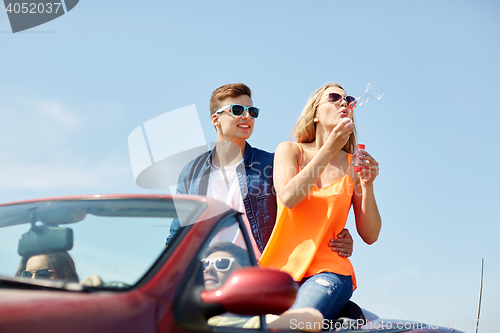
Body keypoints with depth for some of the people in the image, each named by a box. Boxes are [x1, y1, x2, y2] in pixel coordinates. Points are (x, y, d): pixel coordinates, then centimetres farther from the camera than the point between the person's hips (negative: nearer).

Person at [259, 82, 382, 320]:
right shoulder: (290, 150, 8)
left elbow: (370, 236, 5)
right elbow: (288, 197, -13)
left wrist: (367, 185, -9)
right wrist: (329, 148, -13)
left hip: (328, 271, 0)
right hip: (281, 269, 1)